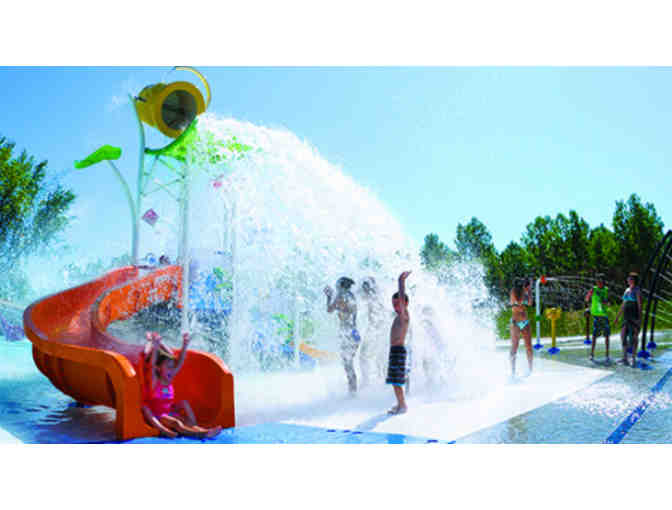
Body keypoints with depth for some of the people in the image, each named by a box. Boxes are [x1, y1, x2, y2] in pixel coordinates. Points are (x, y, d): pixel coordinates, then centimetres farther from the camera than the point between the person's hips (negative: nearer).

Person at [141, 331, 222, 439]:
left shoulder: (169, 380, 5)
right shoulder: (154, 381, -8)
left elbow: (180, 363, -3)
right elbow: (152, 365, -25)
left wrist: (184, 346, -14)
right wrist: (155, 347, -39)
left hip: (169, 413, 6)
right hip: (157, 416, -6)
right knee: (175, 422, -30)